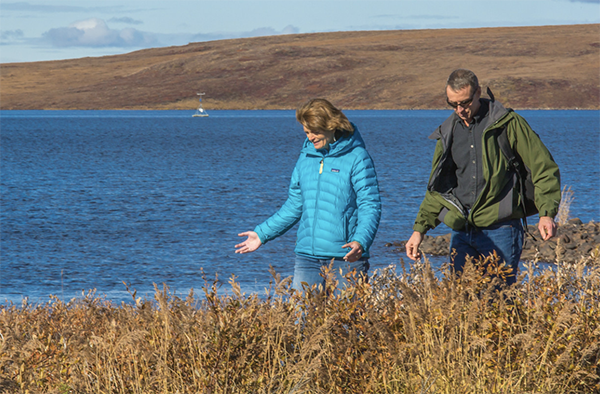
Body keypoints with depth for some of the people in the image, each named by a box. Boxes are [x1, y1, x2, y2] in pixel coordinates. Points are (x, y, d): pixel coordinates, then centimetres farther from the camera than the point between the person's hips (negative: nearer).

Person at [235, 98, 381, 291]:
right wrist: (262, 234, 17)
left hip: (346, 257, -5)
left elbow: (370, 206, -8)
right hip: (307, 257, 5)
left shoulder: (356, 157, -4)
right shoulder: (306, 156, 13)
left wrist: (360, 241, -25)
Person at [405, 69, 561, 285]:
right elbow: (438, 187, 21)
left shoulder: (508, 124, -3)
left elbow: (544, 168, -4)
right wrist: (419, 228, 11)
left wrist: (547, 213, -17)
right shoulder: (448, 133, 13)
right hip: (461, 232, 5)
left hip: (499, 232, -5)